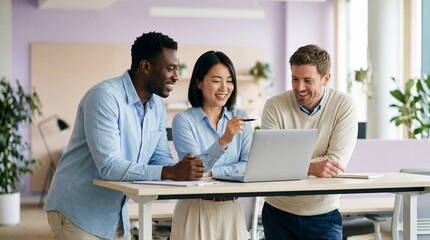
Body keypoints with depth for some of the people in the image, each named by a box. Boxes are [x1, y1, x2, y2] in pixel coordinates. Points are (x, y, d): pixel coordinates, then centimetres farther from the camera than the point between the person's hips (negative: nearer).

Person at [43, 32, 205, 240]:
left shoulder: (157, 106, 7)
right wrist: (171, 172, -33)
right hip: (77, 214, -8)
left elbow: (160, 159, 9)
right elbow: (109, 166, -28)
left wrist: (183, 168, -15)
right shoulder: (104, 97, -21)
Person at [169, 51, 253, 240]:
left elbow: (249, 165, -3)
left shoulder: (240, 119, 6)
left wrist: (212, 173, -15)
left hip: (232, 209, 4)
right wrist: (223, 141, -32)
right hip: (196, 210, -3)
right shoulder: (183, 121, -7)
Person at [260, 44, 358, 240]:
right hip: (279, 212, 1)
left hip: (323, 215, 0)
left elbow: (337, 161, -14)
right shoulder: (274, 106, -6)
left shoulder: (344, 106, -6)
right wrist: (311, 167, -31)